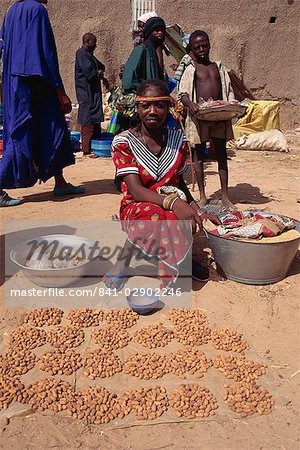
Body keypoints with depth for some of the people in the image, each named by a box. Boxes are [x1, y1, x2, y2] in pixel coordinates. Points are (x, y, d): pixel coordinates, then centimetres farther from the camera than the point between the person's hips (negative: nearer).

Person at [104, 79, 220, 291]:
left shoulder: (178, 139, 5)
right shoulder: (124, 142, -8)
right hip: (136, 209, -2)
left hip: (176, 210, 3)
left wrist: (194, 206, -8)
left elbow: (180, 181, 12)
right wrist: (171, 202, -35)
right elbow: (136, 191, -18)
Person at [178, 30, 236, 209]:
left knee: (222, 155, 5)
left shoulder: (219, 67, 15)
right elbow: (183, 93, -5)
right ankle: (203, 196, 13)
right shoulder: (191, 69, 5)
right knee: (200, 156, 3)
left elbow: (229, 90, 15)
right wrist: (190, 104, -26)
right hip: (199, 116, -3)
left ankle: (225, 196, 12)